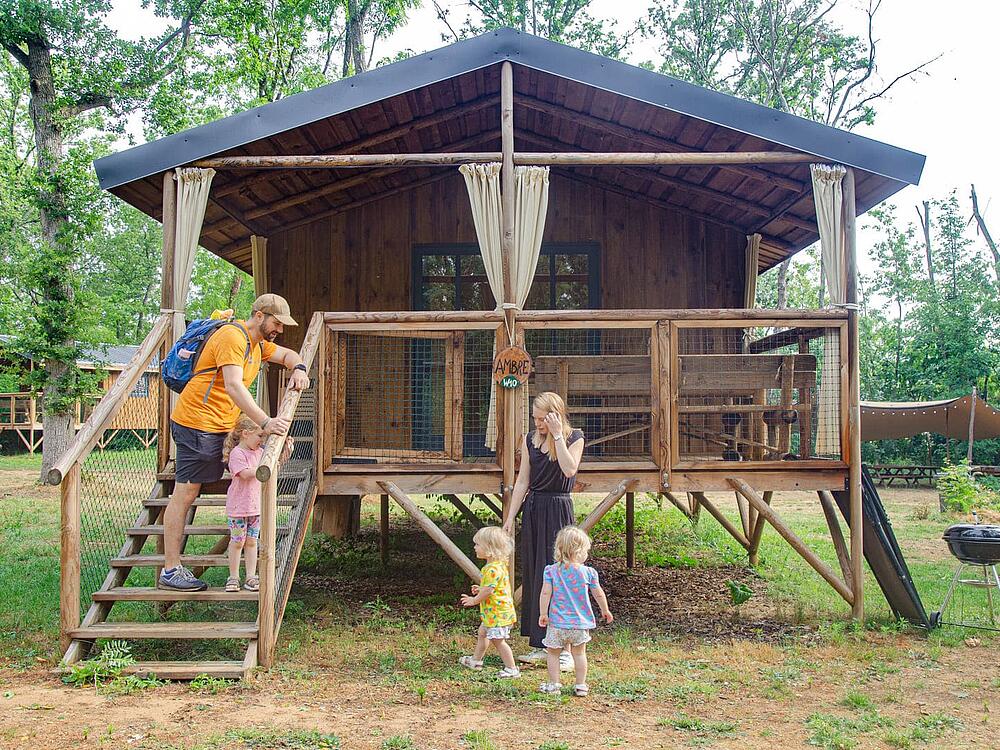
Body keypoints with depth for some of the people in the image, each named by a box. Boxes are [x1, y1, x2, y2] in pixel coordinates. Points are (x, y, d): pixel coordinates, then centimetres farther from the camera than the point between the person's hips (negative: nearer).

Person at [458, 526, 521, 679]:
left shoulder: (492, 569, -25)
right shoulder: (499, 565, 9)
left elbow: (488, 590, -25)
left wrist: (474, 600, -12)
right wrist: (481, 589, 18)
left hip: (497, 613, -11)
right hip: (493, 612, 11)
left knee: (498, 640, -4)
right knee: (483, 632, 24)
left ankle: (512, 669, 3)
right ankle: (476, 660, 40)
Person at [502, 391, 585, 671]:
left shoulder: (574, 437, -3)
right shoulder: (530, 439, 9)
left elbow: (569, 470, -19)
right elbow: (522, 481, 10)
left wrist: (557, 436, -17)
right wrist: (510, 517, 7)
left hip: (559, 511, -5)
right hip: (533, 511, 5)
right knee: (534, 576, 7)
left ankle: (566, 649, -1)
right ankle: (541, 646, 16)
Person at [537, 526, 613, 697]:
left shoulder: (551, 570, -7)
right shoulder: (588, 572, -5)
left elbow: (545, 593, -12)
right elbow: (599, 594, 3)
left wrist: (543, 614, -3)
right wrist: (605, 611, 19)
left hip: (557, 621, -1)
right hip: (580, 622, 1)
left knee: (553, 653, 13)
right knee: (579, 653, 15)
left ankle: (553, 684, 14)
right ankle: (581, 685, 19)